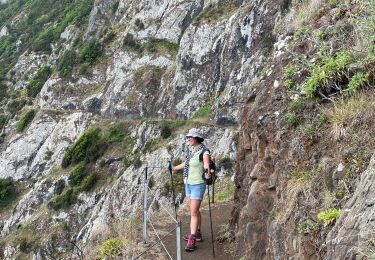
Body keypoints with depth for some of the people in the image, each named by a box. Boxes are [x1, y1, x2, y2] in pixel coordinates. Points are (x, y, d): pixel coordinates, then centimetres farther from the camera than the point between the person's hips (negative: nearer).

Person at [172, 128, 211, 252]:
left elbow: (207, 165, -31)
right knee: (194, 210, 15)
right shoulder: (190, 150, 6)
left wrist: (207, 173, -53)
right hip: (188, 183, 7)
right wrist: (174, 168, 37)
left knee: (194, 212, -8)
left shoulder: (204, 151, -16)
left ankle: (192, 240, -6)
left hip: (198, 185, -7)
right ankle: (197, 233, 27)